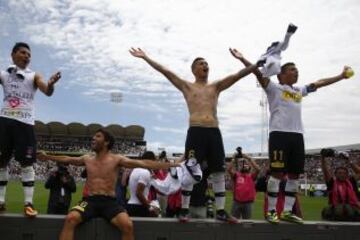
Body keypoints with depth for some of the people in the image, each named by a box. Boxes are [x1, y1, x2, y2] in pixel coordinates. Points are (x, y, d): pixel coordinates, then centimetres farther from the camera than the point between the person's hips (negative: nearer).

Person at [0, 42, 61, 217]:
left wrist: (51, 83, -31)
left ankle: (28, 203, -1)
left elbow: (47, 92, -9)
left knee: (27, 163, -4)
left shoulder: (33, 76, 7)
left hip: (25, 122, -3)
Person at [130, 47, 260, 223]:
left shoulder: (216, 86, 18)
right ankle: (184, 210, 6)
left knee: (219, 172, 4)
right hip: (196, 131, -3)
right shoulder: (187, 86, 11)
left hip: (214, 131, 3)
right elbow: (165, 71, 5)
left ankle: (220, 211, 12)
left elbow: (239, 75, 11)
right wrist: (145, 58, 0)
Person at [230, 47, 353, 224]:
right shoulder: (274, 88, 5)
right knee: (277, 172, -8)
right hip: (279, 133, -7)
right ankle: (271, 211, -2)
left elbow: (319, 83, 33)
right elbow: (259, 73, -8)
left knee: (294, 174, 5)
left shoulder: (299, 91, 25)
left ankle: (287, 211, 12)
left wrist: (341, 76, 38)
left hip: (297, 135, 7)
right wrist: (242, 59, -20)